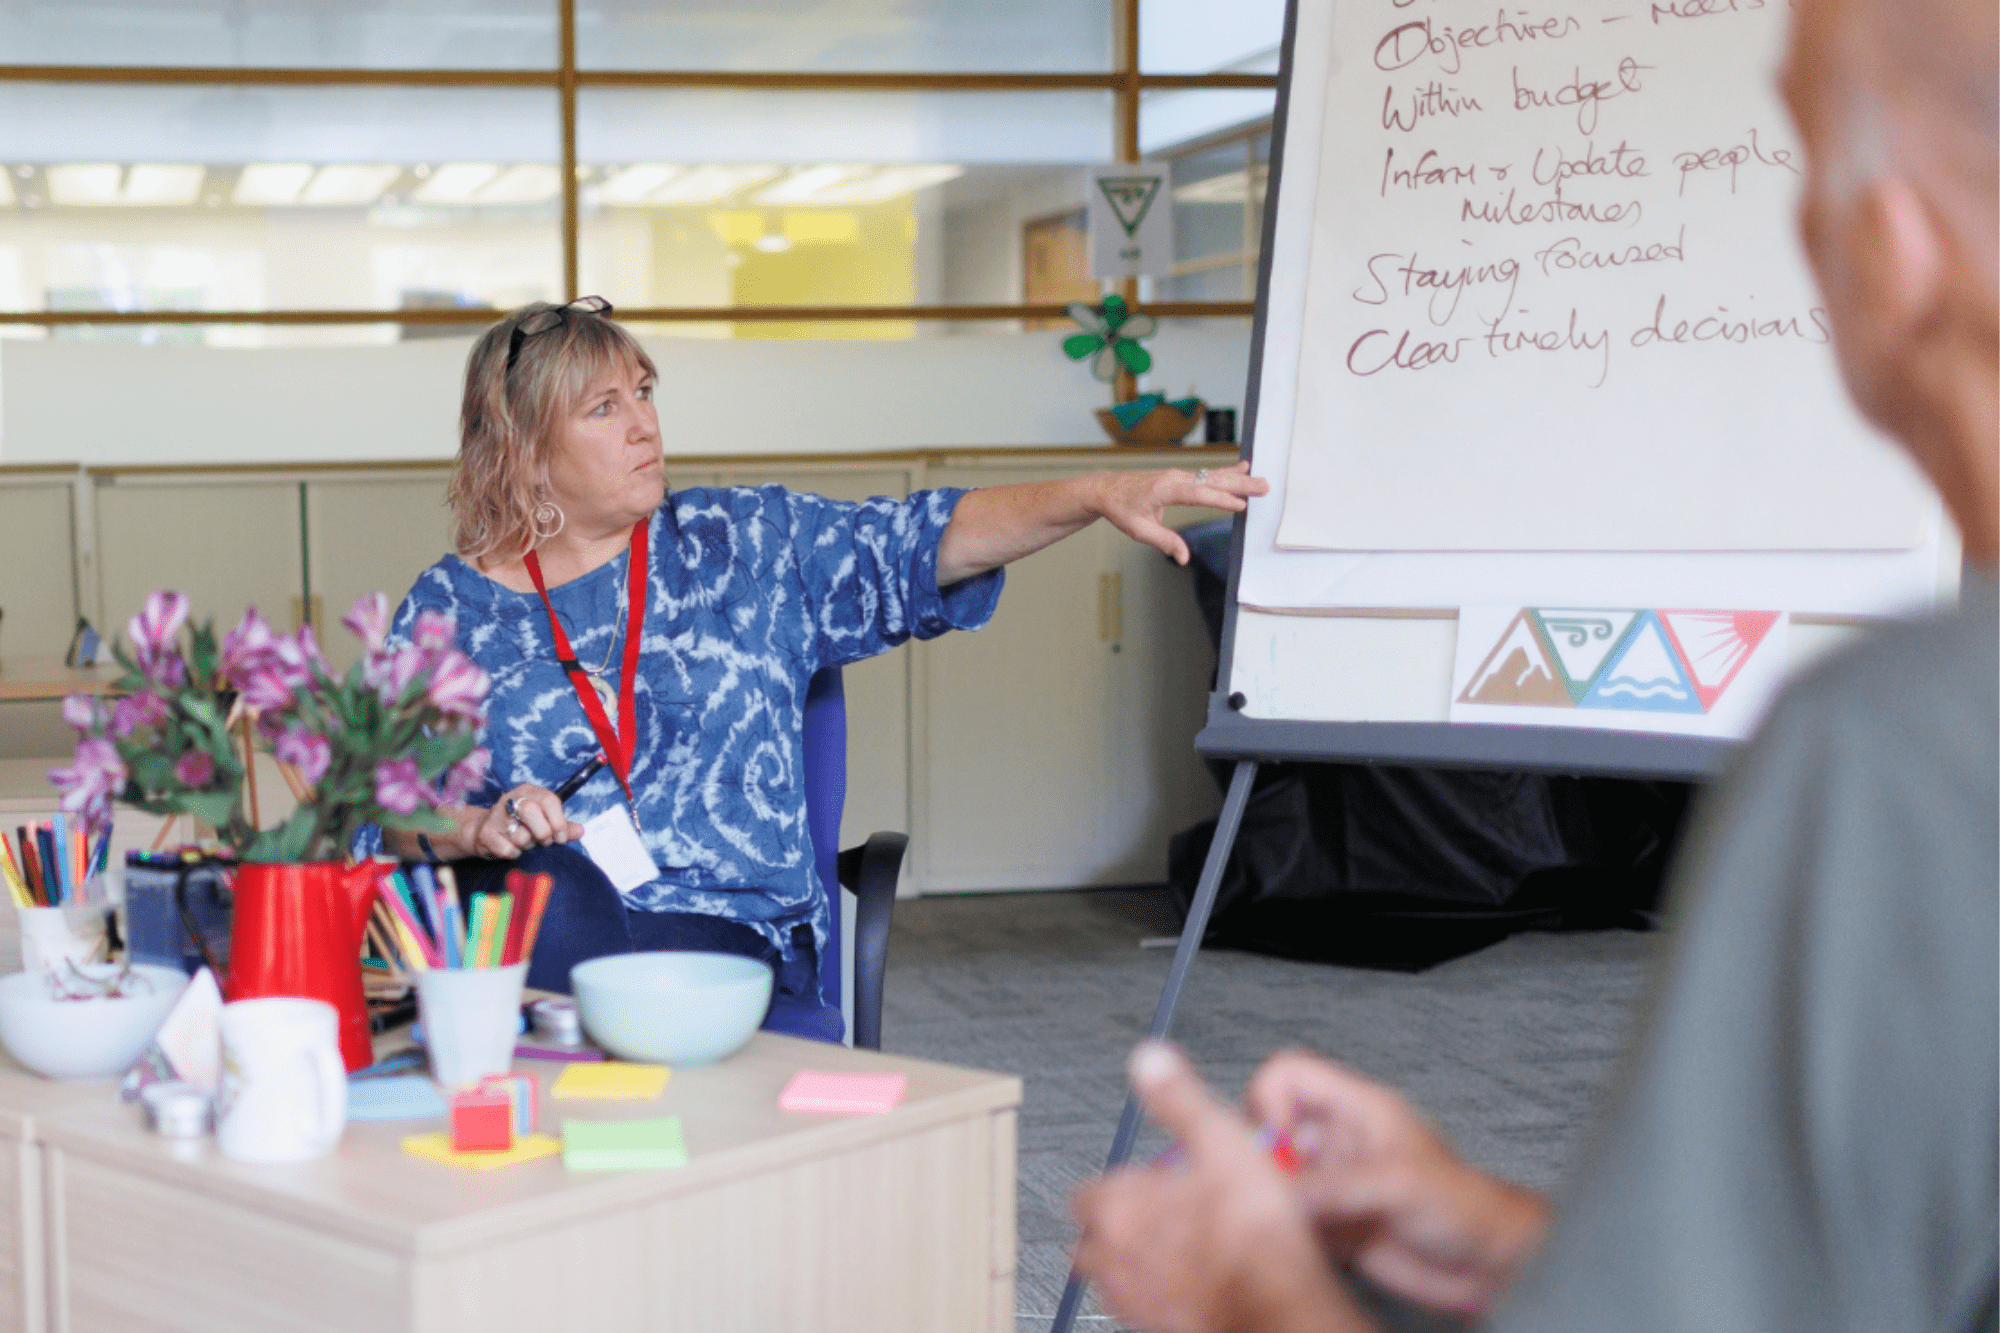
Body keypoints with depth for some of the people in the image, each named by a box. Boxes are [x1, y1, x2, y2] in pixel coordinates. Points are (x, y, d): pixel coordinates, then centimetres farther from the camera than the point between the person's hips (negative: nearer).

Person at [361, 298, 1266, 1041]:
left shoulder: (746, 544, 14)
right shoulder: (446, 610, 11)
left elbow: (924, 545, 5)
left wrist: (1100, 495, -9)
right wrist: (476, 828, -14)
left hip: (733, 933, 0)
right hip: (536, 925, 0)